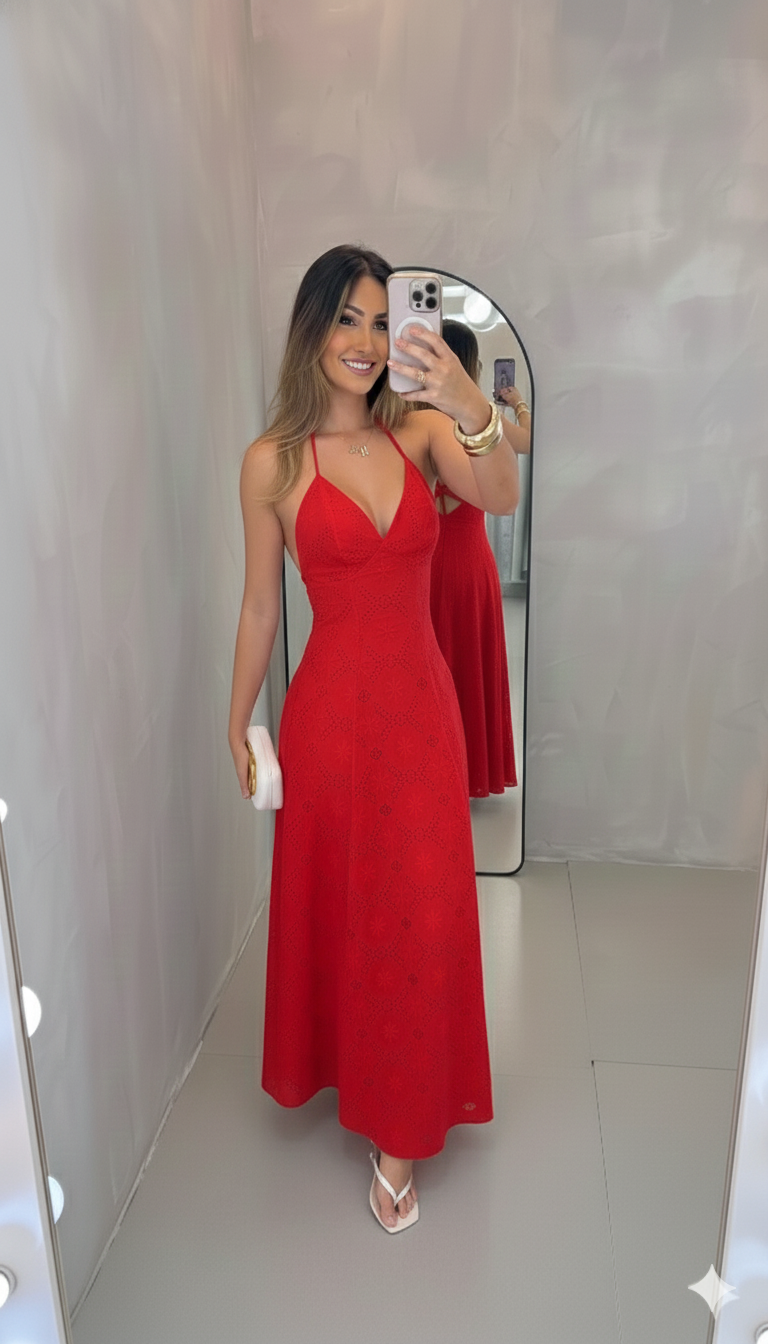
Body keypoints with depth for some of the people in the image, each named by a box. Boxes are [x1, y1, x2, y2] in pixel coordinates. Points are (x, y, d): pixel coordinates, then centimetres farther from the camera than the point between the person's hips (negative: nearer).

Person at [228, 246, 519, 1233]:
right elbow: (260, 605, 1)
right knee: (334, 901, 15)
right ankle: (335, 1058, 45)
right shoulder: (273, 461, -5)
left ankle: (399, 1130, 29)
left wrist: (470, 408, -39)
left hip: (420, 702, 2)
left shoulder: (422, 432, -1)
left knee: (421, 912, 8)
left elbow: (501, 499, -20)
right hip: (330, 706, -1)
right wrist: (238, 722, 7)